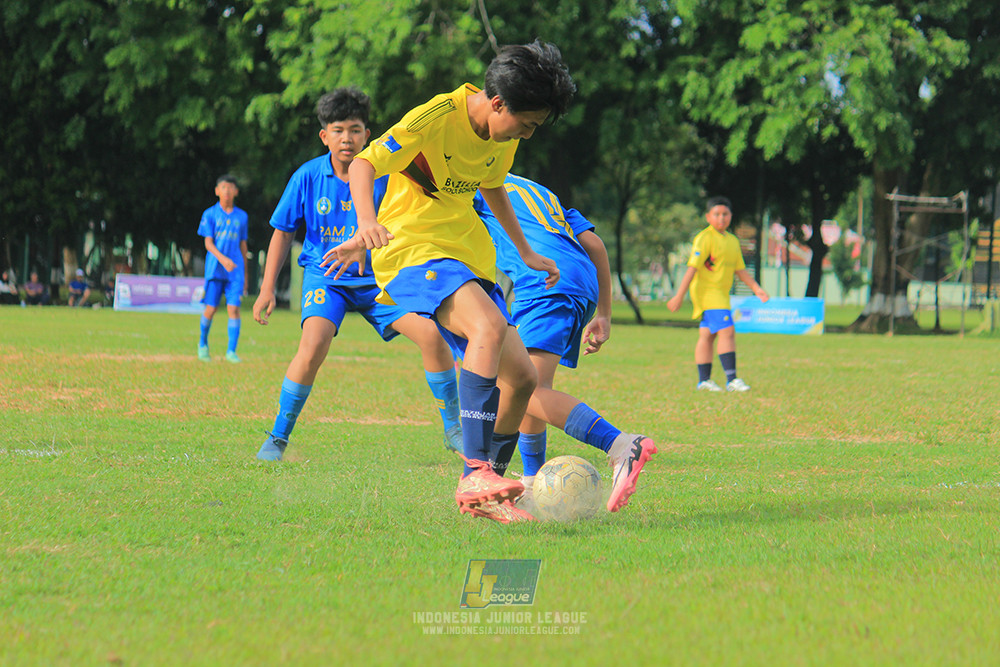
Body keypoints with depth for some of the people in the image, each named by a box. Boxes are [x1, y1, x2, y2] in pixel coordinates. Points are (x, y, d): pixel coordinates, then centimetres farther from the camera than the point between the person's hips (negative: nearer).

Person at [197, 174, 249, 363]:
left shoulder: (241, 216, 11)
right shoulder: (210, 214, 3)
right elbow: (208, 243, -5)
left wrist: (245, 274, 17)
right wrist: (222, 258, -23)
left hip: (235, 269, 2)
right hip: (215, 268, -2)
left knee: (234, 308, -9)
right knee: (211, 308, -1)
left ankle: (231, 351, -5)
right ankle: (203, 343, 24)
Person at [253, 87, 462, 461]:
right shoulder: (308, 177, -7)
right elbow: (283, 232, 3)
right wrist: (267, 289, 0)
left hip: (377, 278, 2)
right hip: (326, 277, -1)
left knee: (431, 334, -14)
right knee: (313, 347, -28)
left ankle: (453, 430, 5)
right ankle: (278, 438, -11)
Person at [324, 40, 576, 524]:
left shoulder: (503, 135, 8)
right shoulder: (435, 120, -17)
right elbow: (364, 163, -20)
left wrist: (524, 252, 36)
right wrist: (366, 219, -40)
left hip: (467, 255, 9)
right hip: (411, 249, -9)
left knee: (521, 377, 2)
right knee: (489, 324, -35)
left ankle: (481, 498, 17)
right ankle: (475, 475, -40)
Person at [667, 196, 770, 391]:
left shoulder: (733, 241, 14)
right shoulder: (704, 238, -11)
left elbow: (740, 270, 22)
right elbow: (692, 268, -16)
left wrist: (756, 288, 11)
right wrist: (679, 296, -18)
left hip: (721, 294, 9)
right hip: (707, 292, -9)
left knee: (707, 335, 14)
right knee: (727, 331, -17)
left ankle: (704, 380, 19)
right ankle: (731, 379, -20)